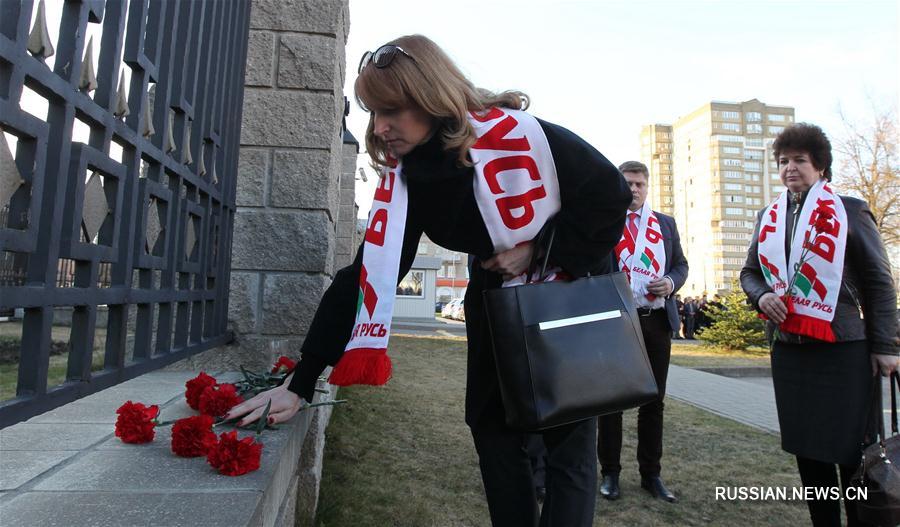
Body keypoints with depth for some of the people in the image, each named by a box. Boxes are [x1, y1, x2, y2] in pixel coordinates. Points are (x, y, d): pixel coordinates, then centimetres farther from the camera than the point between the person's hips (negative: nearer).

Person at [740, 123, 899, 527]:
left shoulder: (849, 211, -1)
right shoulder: (768, 217, 11)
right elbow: (750, 272, 17)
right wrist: (761, 296, -5)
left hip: (843, 349, -4)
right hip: (788, 348, 4)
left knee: (852, 448, 3)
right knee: (806, 447, 12)